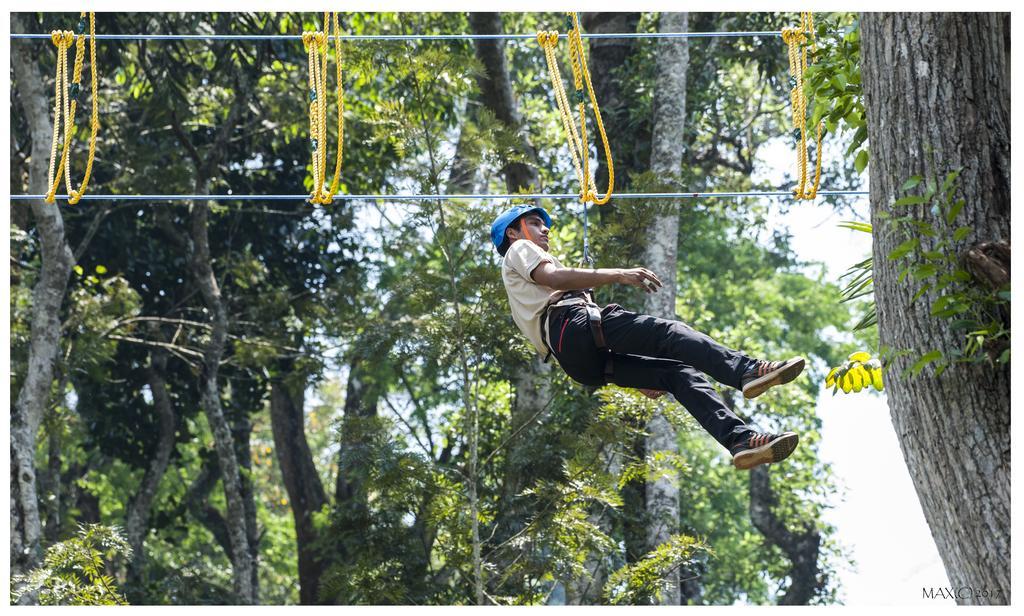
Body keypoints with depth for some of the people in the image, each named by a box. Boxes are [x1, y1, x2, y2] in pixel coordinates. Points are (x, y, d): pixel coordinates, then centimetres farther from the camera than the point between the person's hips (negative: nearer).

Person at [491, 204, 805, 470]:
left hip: (584, 366, 8)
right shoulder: (519, 250, 17)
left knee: (678, 372, -5)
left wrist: (637, 379, 28)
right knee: (666, 332, -24)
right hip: (572, 326, -8)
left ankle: (740, 438, -25)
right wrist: (618, 275, -16)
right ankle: (748, 371, -48)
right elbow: (554, 277, -7)